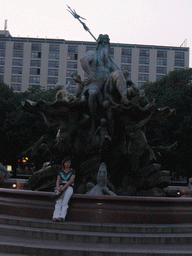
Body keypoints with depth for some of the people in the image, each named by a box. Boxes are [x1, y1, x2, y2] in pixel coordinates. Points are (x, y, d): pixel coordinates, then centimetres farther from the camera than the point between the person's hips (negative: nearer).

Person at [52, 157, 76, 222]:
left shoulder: (72, 171, 5)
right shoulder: (60, 171, 14)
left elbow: (71, 180, -9)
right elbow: (58, 181, 2)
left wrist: (64, 187, -22)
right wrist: (58, 187, -21)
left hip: (69, 187, -2)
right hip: (61, 187, 2)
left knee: (65, 201, -30)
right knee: (58, 201, -27)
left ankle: (62, 217, -41)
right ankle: (55, 217, -39)